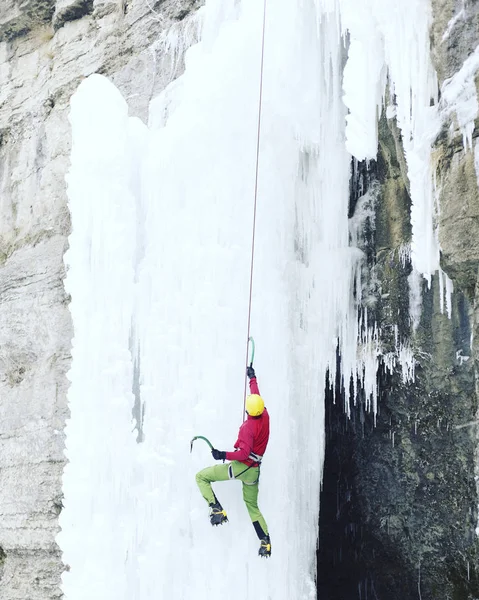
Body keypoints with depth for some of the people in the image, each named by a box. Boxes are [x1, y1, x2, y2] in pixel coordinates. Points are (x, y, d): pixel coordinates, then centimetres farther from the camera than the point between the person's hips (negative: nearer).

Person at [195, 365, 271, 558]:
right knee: (252, 505, 21)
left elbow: (244, 452, -27)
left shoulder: (249, 426, -18)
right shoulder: (265, 416, 2)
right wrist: (252, 378, 32)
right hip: (254, 471, 8)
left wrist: (224, 455, -29)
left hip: (240, 467, -8)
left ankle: (217, 509, -13)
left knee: (201, 476, 0)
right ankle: (265, 541, 16)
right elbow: (256, 396, 20)